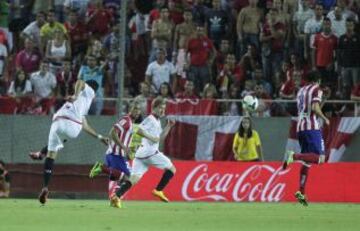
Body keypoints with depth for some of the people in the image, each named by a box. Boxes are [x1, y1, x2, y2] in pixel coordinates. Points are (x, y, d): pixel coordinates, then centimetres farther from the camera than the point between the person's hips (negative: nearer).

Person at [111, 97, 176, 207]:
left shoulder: (157, 121, 26)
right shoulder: (150, 119, -4)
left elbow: (160, 138, 31)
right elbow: (138, 130, -17)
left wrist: (169, 126, 23)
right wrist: (151, 137, -19)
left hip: (140, 153, 9)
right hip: (150, 152, -9)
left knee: (134, 178, -3)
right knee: (171, 168, 5)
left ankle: (117, 196, -19)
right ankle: (158, 190, 3)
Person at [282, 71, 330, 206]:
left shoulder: (301, 90, 20)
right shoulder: (317, 90, -2)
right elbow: (315, 108, -17)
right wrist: (325, 119, -3)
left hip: (300, 128, 8)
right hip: (312, 127, -8)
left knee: (307, 161, 12)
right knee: (320, 158, -11)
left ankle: (301, 192, 3)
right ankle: (294, 156, -29)